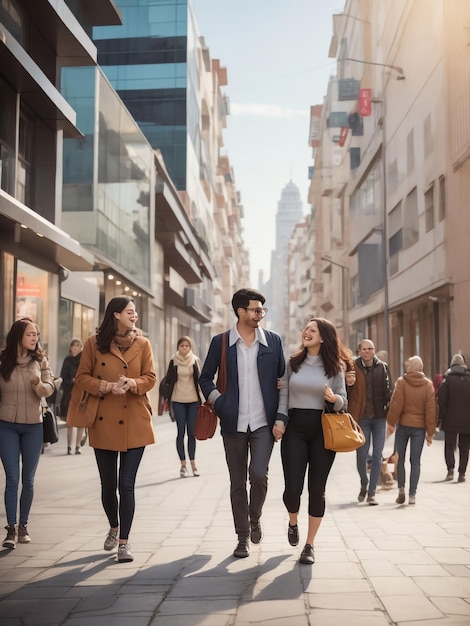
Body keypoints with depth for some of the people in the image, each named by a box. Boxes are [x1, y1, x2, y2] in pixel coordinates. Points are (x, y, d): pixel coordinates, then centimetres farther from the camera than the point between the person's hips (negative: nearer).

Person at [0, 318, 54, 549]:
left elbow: (50, 388, -10)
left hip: (33, 426, 1)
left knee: (28, 480, 7)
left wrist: (39, 386, -27)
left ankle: (23, 525, 21)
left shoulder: (40, 360, -2)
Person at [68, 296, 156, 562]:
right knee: (108, 484, 11)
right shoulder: (94, 343, 1)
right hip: (104, 422, 0)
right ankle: (114, 528, 38)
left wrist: (133, 383, -17)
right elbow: (82, 377, 2)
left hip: (135, 423, 0)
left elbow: (150, 377, 4)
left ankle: (124, 541, 7)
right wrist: (106, 386, -15)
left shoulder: (143, 344, 4)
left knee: (127, 484, -3)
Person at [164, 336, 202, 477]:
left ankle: (192, 463, 12)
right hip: (178, 401, 0)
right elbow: (168, 380, 5)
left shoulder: (195, 361, 3)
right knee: (181, 432, 0)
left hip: (193, 400, 1)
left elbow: (200, 379, 4)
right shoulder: (173, 362, 2)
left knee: (192, 433, 3)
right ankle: (183, 464, 7)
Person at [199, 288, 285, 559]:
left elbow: (283, 376, 10)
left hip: (264, 422, 0)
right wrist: (218, 403, -3)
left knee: (259, 474, -14)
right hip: (234, 423, 0)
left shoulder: (273, 340, 4)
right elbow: (206, 378, 10)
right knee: (238, 482, 7)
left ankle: (255, 518, 17)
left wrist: (280, 416, 2)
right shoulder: (221, 342, 2)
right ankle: (243, 537, 21)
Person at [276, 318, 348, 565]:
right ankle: (293, 523, 30)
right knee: (293, 487, -5)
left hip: (323, 429, -1)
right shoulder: (293, 362, 7)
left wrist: (334, 398, -21)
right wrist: (280, 420, -2)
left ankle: (310, 545, 16)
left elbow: (343, 401, 2)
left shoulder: (335, 366, 1)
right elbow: (284, 394, 11)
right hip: (295, 427, 1)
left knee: (317, 489, 2)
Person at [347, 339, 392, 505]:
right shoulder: (353, 367, -3)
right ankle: (364, 484, 26)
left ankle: (371, 493, 11)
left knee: (377, 455, 1)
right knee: (361, 454, -2)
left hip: (379, 416, 2)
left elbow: (387, 391, 10)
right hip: (361, 417, -2)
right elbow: (346, 391, -4)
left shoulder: (382, 367, 6)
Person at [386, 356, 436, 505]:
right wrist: (430, 432, 5)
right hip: (420, 427, 1)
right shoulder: (428, 384, 0)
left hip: (403, 425, -1)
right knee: (415, 461, 5)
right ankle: (412, 494, 3)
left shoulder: (401, 382, -6)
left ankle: (401, 488, 8)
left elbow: (396, 404, -10)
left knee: (400, 458, 13)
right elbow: (430, 410, 0)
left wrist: (391, 422, 0)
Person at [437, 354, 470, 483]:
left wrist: (440, 417, -3)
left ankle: (450, 468, -11)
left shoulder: (447, 379, -6)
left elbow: (441, 400, -11)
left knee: (449, 445, 7)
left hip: (451, 420, -2)